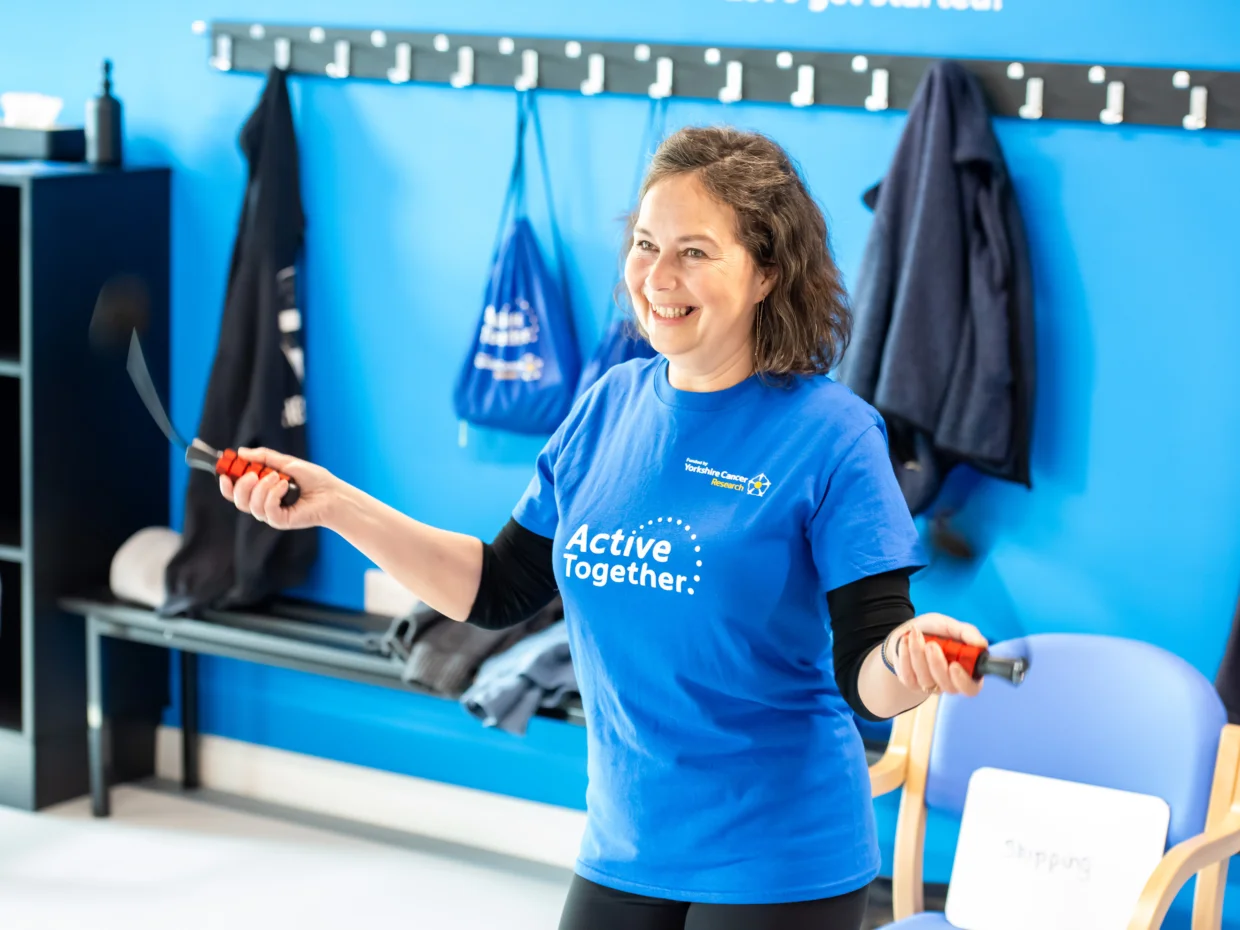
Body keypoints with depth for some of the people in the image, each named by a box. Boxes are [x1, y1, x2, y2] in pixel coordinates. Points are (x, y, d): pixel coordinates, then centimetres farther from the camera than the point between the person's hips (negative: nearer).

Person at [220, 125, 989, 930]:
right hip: (623, 849, 5)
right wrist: (335, 505, 2)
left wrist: (909, 661, -40)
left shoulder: (831, 433, -14)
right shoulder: (609, 408, 2)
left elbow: (866, 679, -17)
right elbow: (498, 589, 9)